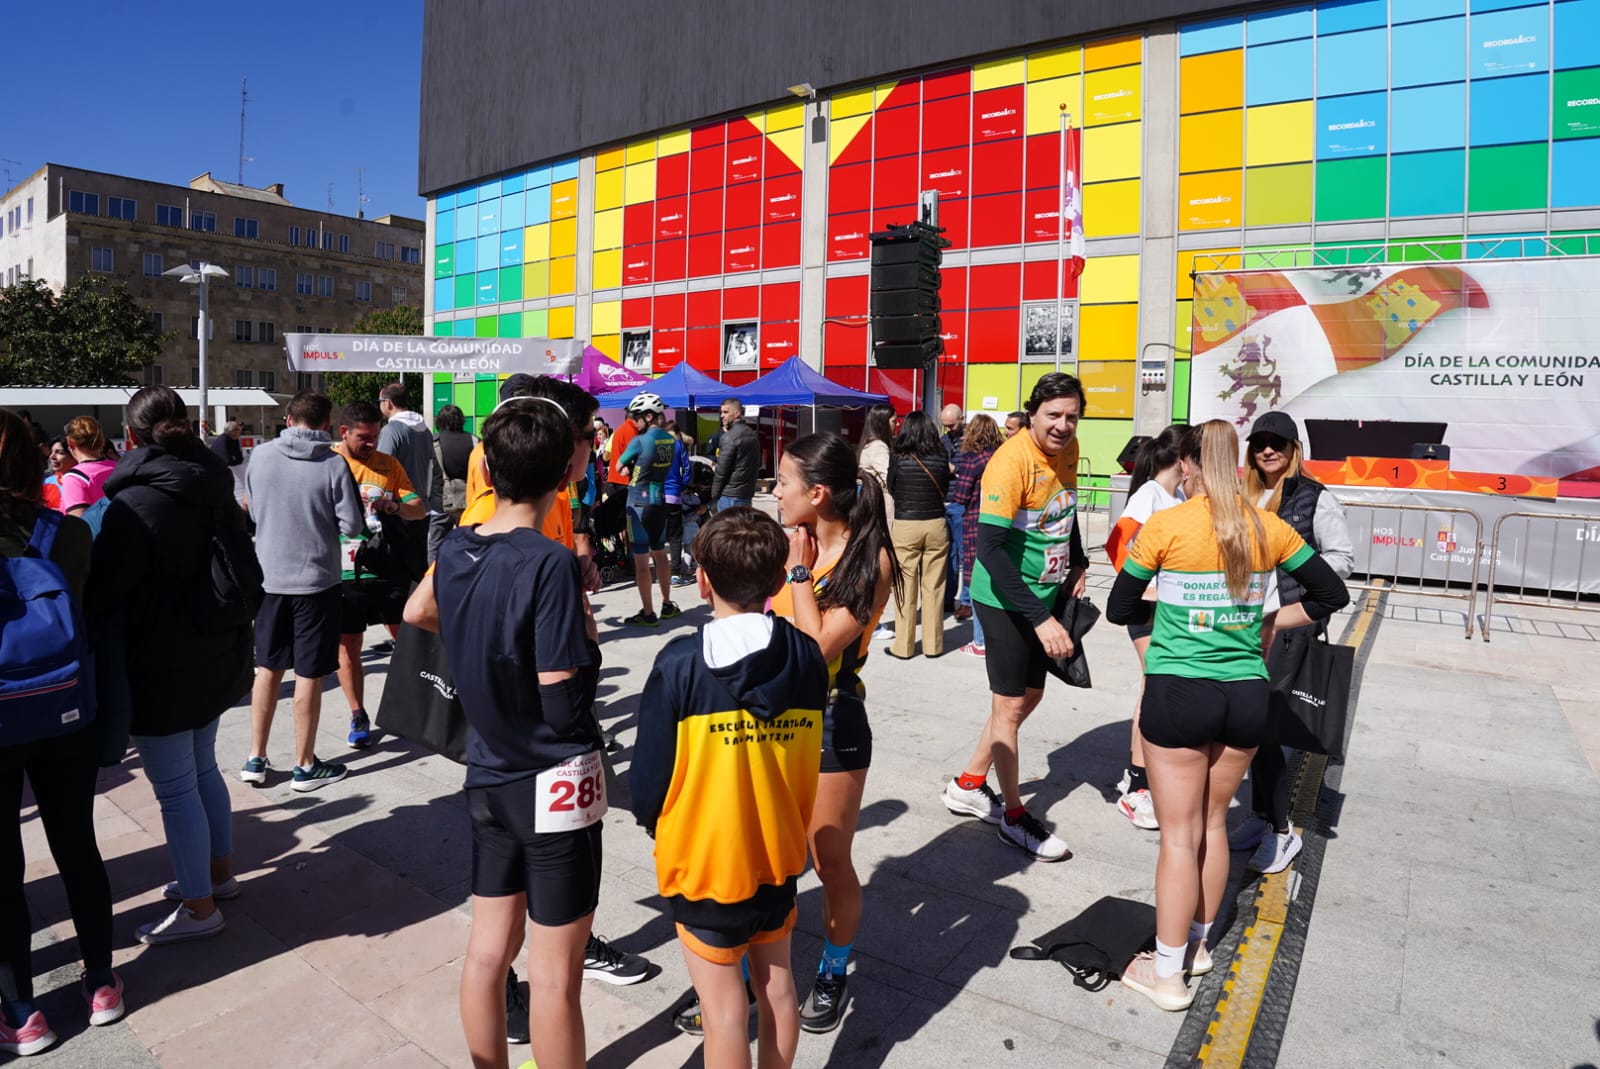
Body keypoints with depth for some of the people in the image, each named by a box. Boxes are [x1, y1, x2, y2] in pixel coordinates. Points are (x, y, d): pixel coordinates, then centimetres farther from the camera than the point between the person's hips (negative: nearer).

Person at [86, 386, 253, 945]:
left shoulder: (133, 505, -19)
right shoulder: (217, 493, 5)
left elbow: (100, 591, -14)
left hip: (162, 667, -8)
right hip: (218, 655, 8)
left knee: (175, 789, 4)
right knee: (203, 768, 22)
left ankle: (199, 907, 16)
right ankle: (219, 871, 36)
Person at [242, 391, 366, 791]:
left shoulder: (260, 455, -3)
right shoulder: (334, 464, -14)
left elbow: (253, 510, 9)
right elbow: (352, 525, -11)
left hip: (269, 577, 4)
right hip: (317, 581, -4)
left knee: (268, 668, 17)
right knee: (308, 674, 5)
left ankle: (256, 759, 25)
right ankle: (305, 766, 16)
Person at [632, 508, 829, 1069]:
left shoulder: (681, 664, -22)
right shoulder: (807, 655, -10)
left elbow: (650, 778, -14)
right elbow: (811, 761, 1)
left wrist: (655, 823, 7)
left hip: (706, 862, -4)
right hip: (779, 856, 4)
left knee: (723, 1008, 12)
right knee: (776, 986, 22)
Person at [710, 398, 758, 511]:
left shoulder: (729, 437, -13)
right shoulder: (752, 434, 13)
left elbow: (722, 470, -13)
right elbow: (757, 464, 19)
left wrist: (715, 494, -5)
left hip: (730, 495, -8)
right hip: (748, 493, 8)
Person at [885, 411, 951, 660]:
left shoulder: (898, 458, -7)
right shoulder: (940, 458, -2)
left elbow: (891, 489, 5)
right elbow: (945, 490, 11)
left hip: (905, 526, -2)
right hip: (936, 525, 2)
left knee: (906, 588, 5)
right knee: (933, 587, 8)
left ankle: (904, 646, 12)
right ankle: (933, 644, 16)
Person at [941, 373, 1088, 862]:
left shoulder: (1067, 449, 0)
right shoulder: (1012, 461, -25)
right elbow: (989, 548, -30)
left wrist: (1077, 561, 7)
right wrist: (1039, 618, -33)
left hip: (1047, 593, 9)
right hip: (1006, 598, -9)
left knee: (1030, 694, 18)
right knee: (1010, 706, 3)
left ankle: (967, 786, 34)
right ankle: (1014, 816, 21)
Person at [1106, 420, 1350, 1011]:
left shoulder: (1166, 525, -11)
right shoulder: (1268, 528, 1)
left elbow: (1120, 609, -4)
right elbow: (1332, 594, 11)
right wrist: (1267, 622, 13)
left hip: (1178, 692, -4)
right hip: (1246, 694, 5)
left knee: (1179, 834, 6)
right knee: (1212, 824, 20)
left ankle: (1168, 972, 18)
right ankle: (1197, 942, 36)